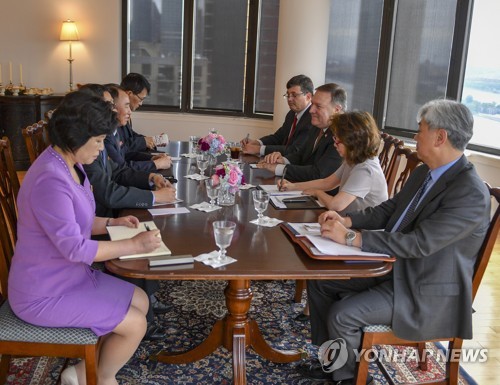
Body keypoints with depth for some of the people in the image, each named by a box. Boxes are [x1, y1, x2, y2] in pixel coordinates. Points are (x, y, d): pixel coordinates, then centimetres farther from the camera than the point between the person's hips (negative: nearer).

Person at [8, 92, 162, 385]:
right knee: (135, 324, -8)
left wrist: (112, 222, 2)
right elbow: (75, 248, -28)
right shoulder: (50, 179, -29)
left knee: (140, 301, 11)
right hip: (45, 293, -10)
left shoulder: (71, 166, 4)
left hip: (71, 275, 10)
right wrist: (135, 245, -21)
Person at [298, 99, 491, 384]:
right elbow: (390, 209, 11)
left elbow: (419, 243, -31)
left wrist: (351, 237, -29)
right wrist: (347, 220, -6)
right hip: (394, 266, 9)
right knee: (320, 281, 5)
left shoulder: (471, 193, -25)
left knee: (342, 316, -20)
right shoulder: (425, 171, 3)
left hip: (424, 291, -9)